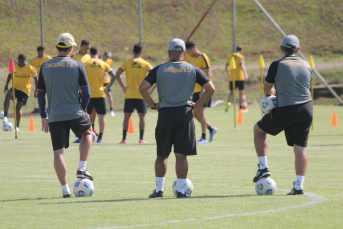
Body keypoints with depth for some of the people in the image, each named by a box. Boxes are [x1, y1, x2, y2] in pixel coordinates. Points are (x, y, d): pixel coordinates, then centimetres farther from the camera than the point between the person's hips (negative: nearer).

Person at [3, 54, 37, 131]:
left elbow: (35, 78, 0)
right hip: (15, 88, 3)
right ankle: (5, 116, -33)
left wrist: (36, 90, -1)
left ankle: (17, 126, 10)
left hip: (25, 90, -3)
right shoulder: (14, 67, 1)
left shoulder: (29, 68, -9)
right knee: (7, 96, -31)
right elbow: (10, 75, 19)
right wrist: (6, 85, 13)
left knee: (18, 108, -9)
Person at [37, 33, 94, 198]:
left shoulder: (45, 67, 6)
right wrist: (83, 109, 15)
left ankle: (65, 189, -2)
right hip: (74, 113, -1)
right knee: (88, 133, 27)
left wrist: (44, 116, 11)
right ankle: (82, 169, 16)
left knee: (58, 152, 3)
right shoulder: (77, 65, -2)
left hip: (54, 116, 2)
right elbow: (86, 91, -1)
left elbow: (40, 93, 7)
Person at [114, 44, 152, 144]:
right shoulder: (145, 64, 0)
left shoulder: (126, 63, 2)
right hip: (141, 94, -1)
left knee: (127, 116, 5)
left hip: (129, 94, 1)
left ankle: (124, 138, 1)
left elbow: (117, 75, -6)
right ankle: (141, 138, 2)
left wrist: (123, 87, 1)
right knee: (142, 116, 6)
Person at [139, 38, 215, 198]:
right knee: (181, 154, 3)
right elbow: (210, 88, 2)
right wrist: (197, 106, 6)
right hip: (185, 113, 0)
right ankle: (181, 190, 1)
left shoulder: (159, 69, 1)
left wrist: (152, 105, 2)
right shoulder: (193, 70, 5)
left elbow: (142, 88, -7)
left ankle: (159, 189, 10)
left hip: (165, 113, 0)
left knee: (162, 154, 10)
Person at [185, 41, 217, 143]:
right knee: (195, 113, 7)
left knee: (201, 111, -10)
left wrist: (203, 89, -25)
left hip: (204, 89, -8)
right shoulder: (192, 58, 11)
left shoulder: (203, 58, -14)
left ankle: (203, 137, -5)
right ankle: (211, 129, 24)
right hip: (196, 90, 8)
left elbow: (209, 75, -19)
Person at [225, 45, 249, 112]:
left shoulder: (230, 56, 9)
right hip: (240, 77, -4)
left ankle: (229, 102, -20)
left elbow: (227, 66, 7)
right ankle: (240, 107, 8)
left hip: (232, 77, 4)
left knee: (231, 92, 9)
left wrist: (228, 73, 24)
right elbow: (242, 65, -18)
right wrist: (245, 74, -25)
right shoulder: (240, 56, -4)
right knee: (241, 92, 7)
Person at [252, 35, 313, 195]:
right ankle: (299, 186, 1)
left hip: (285, 111, -4)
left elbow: (267, 88, 6)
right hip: (306, 110, 4)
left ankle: (263, 167, 15)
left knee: (258, 129, 20)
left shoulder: (277, 65, -7)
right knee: (300, 148, 6)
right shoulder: (306, 66, 7)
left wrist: (272, 93, 30)